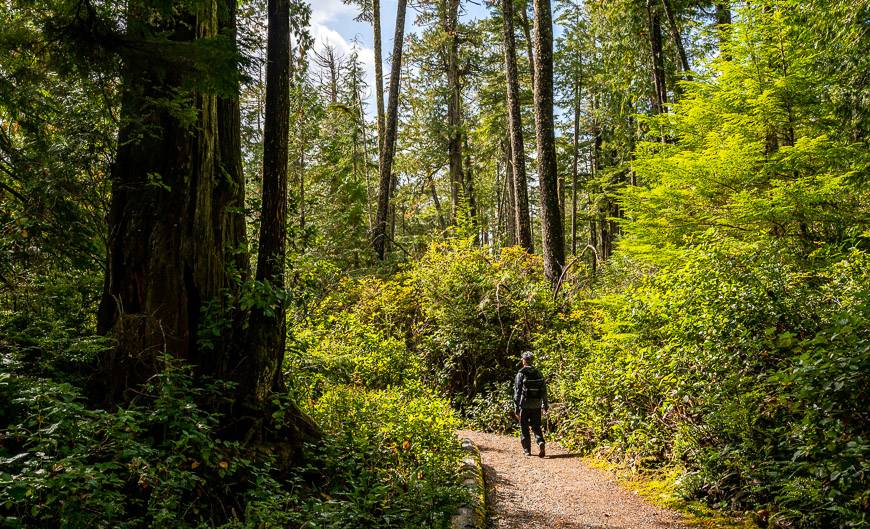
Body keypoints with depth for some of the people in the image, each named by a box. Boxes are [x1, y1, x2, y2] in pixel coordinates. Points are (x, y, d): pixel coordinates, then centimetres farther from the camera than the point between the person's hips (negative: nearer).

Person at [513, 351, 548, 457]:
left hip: (524, 405, -4)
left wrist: (516, 407, -7)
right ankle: (540, 442, -11)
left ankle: (527, 449, 13)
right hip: (536, 405, 4)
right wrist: (545, 404, 16)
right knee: (536, 426, 13)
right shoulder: (538, 373, 4)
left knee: (524, 428, 9)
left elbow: (517, 392, -10)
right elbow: (544, 390, 7)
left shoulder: (521, 374, -9)